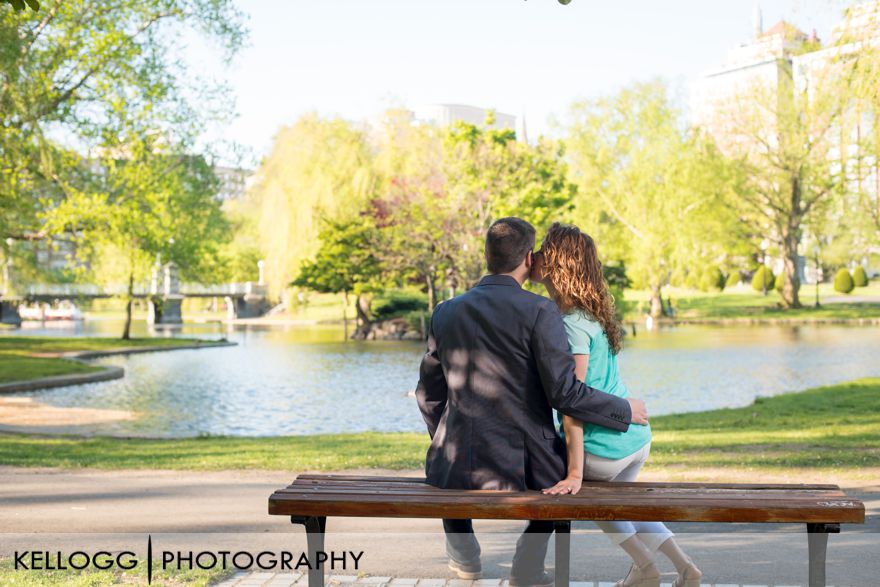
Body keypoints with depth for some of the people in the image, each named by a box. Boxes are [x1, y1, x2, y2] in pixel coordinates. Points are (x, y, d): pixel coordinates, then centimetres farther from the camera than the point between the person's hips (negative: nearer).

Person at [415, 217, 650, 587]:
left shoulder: (446, 312, 2)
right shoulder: (539, 311, -12)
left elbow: (429, 394, 10)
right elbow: (565, 393, -15)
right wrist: (625, 410, 0)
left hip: (460, 466, 3)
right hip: (522, 467, -3)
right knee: (559, 472, 33)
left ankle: (463, 554, 39)